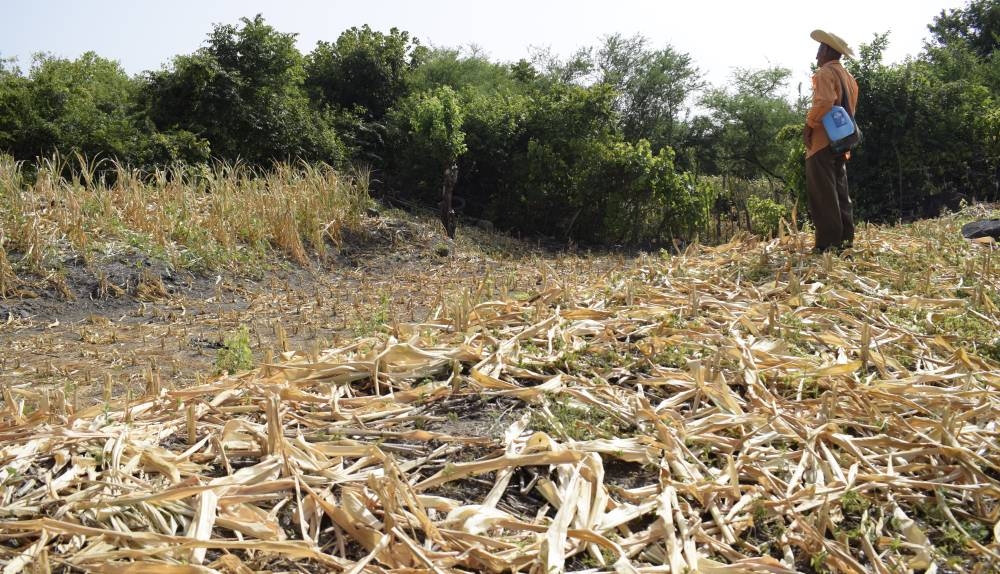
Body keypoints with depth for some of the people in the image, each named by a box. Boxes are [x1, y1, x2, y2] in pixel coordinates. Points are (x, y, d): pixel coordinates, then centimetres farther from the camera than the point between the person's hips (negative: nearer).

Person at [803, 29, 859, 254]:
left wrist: (809, 125, -14)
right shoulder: (849, 77, 20)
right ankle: (845, 239, 11)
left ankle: (828, 243, -11)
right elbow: (850, 110, 20)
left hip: (822, 140, -9)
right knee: (840, 191, 11)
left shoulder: (825, 73, -8)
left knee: (822, 194, -9)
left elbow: (824, 102, -24)